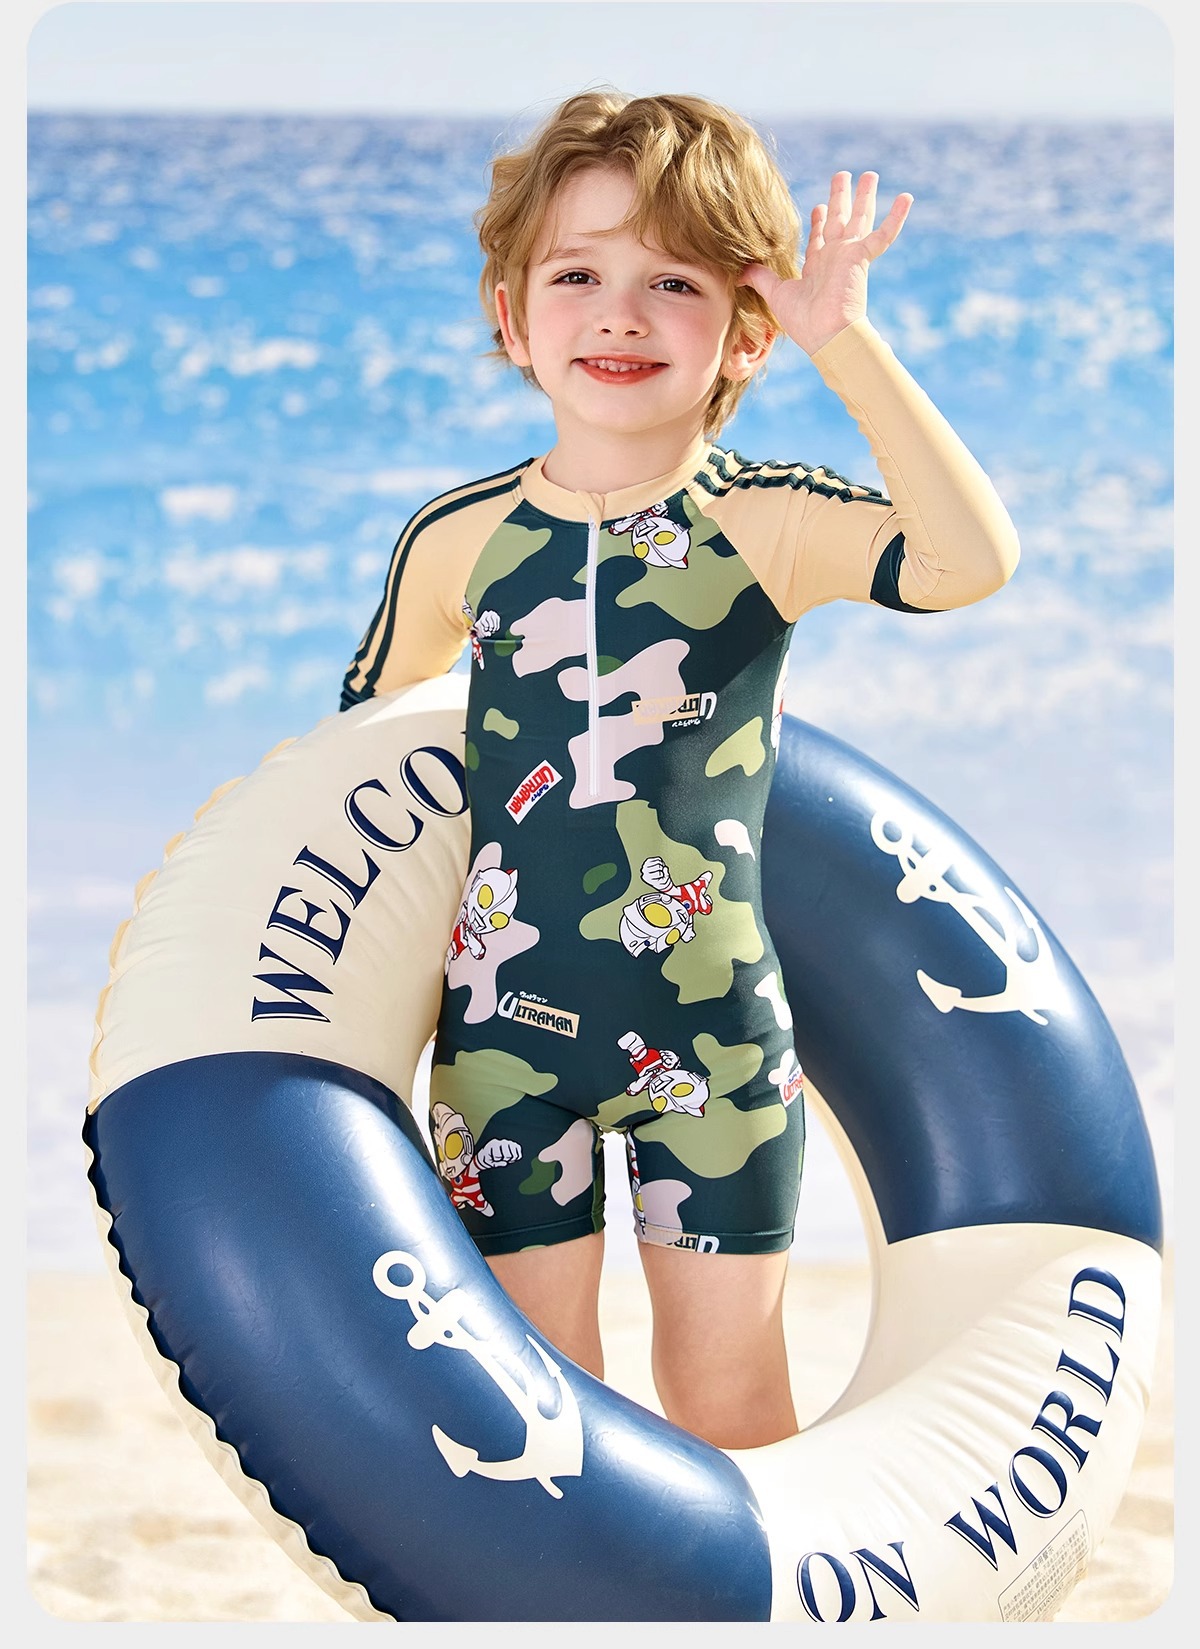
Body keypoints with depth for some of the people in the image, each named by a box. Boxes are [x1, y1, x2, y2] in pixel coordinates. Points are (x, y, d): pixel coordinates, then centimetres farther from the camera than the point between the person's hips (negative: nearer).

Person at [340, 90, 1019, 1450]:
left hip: (714, 1023, -1)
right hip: (503, 1018, 2)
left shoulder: (769, 524, -9)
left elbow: (971, 560, -29)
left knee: (727, 1377, 10)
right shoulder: (455, 541, -2)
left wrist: (844, 343, -32)